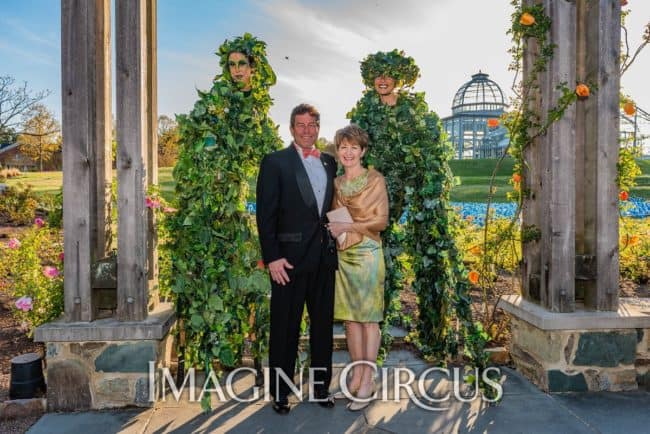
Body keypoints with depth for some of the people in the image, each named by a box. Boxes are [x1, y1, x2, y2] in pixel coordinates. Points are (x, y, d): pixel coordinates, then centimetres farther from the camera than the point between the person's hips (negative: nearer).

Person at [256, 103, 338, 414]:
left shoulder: (329, 163, 13)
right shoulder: (275, 162, -2)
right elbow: (266, 214, -8)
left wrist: (334, 238, 4)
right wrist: (272, 257, -13)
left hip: (324, 257, 5)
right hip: (290, 258, -5)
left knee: (323, 325, 13)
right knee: (285, 328, 6)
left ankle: (321, 386, 29)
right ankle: (280, 392, 21)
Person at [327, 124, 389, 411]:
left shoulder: (375, 180, -3)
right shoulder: (336, 183, 12)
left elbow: (381, 220, -7)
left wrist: (347, 226, -13)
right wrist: (332, 229, 1)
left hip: (367, 253, -5)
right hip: (341, 254, 5)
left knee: (368, 317, -1)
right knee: (349, 316, 7)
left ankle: (368, 381, 6)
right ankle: (357, 376, 18)